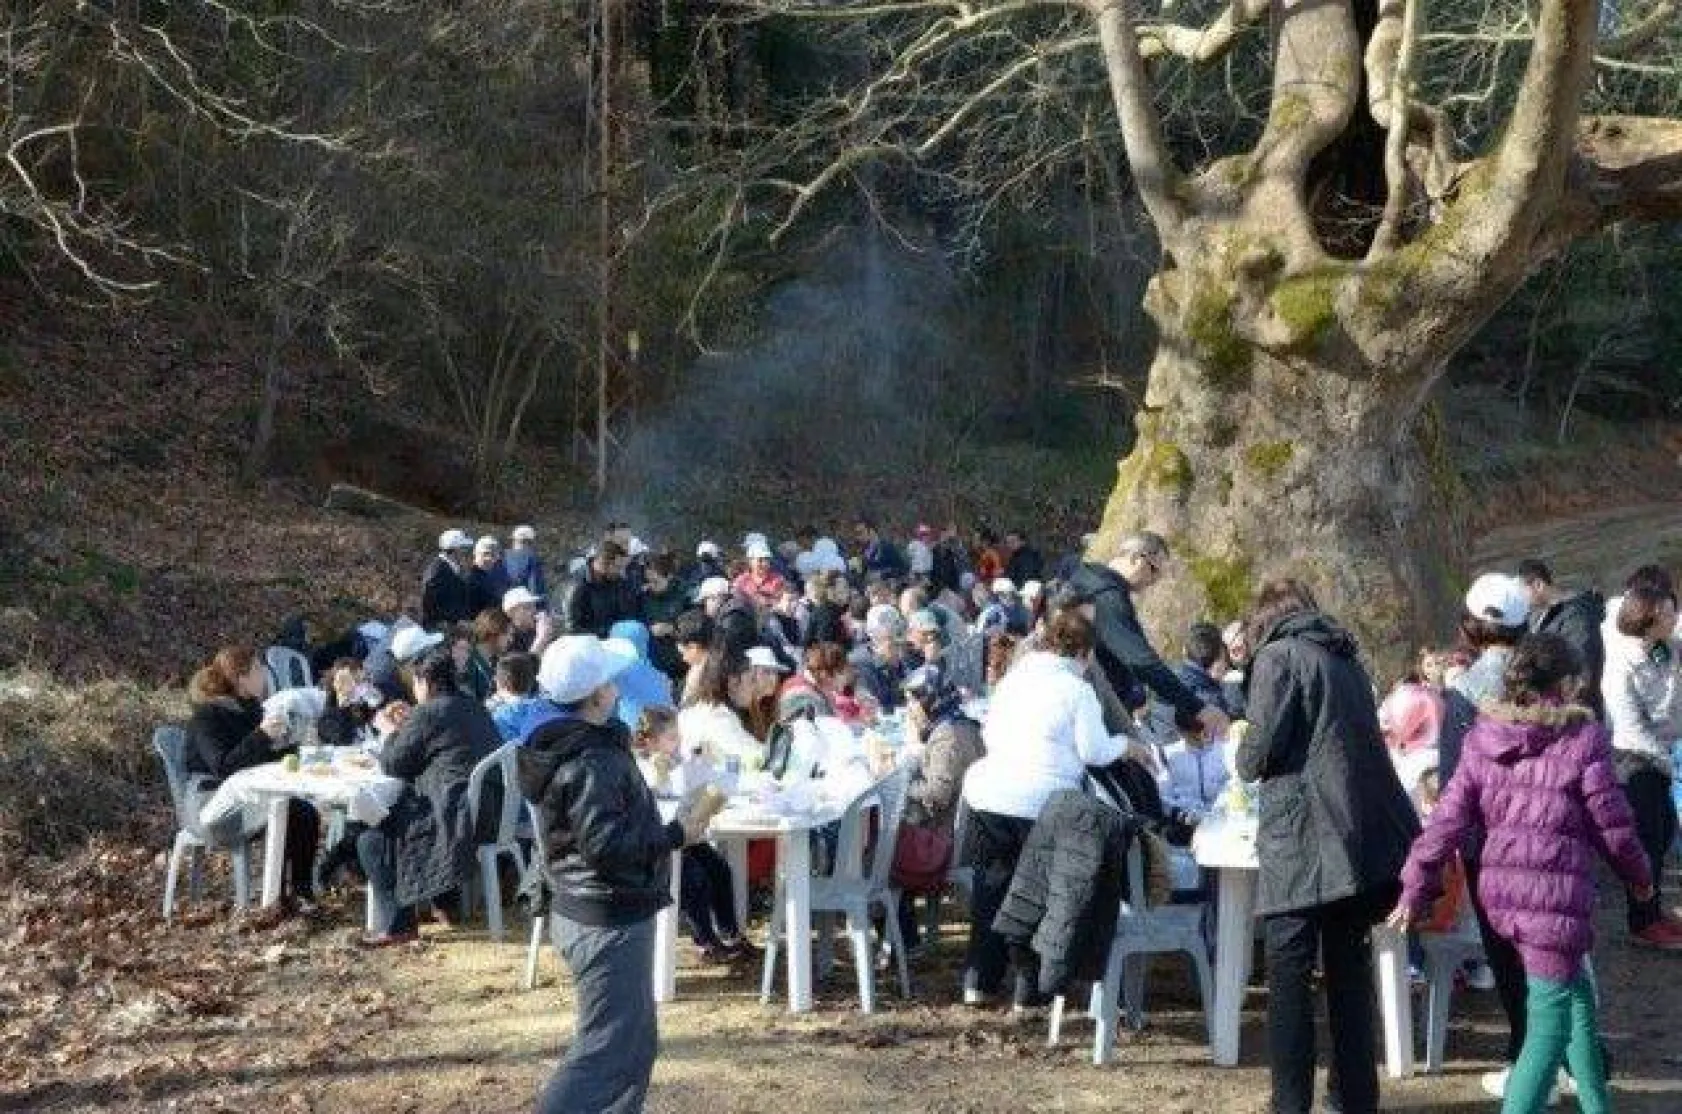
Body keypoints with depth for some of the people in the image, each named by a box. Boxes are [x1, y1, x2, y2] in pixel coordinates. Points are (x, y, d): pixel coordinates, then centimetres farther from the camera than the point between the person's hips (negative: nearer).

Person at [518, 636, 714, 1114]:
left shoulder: (567, 747, 11)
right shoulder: (592, 763, -22)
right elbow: (608, 845, -28)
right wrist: (679, 833, -18)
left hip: (586, 913, 11)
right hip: (610, 924, -11)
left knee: (637, 1043, 18)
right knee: (606, 1051, -7)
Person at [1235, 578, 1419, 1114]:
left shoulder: (1277, 656, -2)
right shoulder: (1348, 661, 19)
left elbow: (1260, 752, -9)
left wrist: (1244, 758, 13)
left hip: (1303, 844, -7)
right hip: (1363, 839, 7)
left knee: (1289, 979, -3)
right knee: (1349, 970, 14)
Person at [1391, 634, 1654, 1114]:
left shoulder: (1483, 738, 6)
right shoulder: (1583, 739, -7)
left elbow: (1449, 818, 3)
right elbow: (1612, 825, -2)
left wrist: (1416, 886, 7)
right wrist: (1638, 875, 16)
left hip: (1499, 889, 6)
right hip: (1558, 893, -6)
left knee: (1576, 993, 24)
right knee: (1550, 1026, -2)